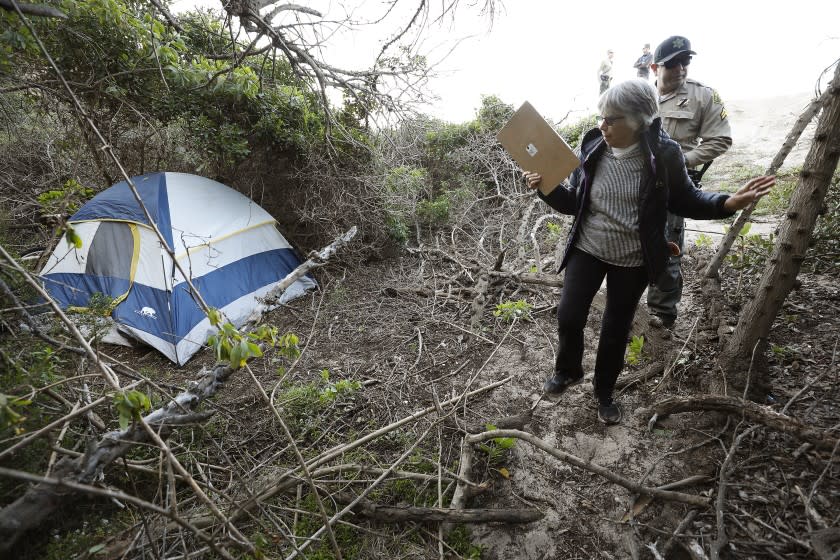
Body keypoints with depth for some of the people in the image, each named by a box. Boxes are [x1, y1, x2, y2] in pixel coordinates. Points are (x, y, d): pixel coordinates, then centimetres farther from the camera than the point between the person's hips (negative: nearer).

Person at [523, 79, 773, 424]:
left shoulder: (663, 154, -13)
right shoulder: (592, 149, -8)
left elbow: (684, 200, -1)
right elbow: (573, 203, 0)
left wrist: (728, 203, -17)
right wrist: (546, 187, -16)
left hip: (633, 260, -1)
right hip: (587, 250, 2)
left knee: (616, 329, 11)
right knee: (569, 317, -5)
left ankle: (604, 392, 34)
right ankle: (568, 370, 28)